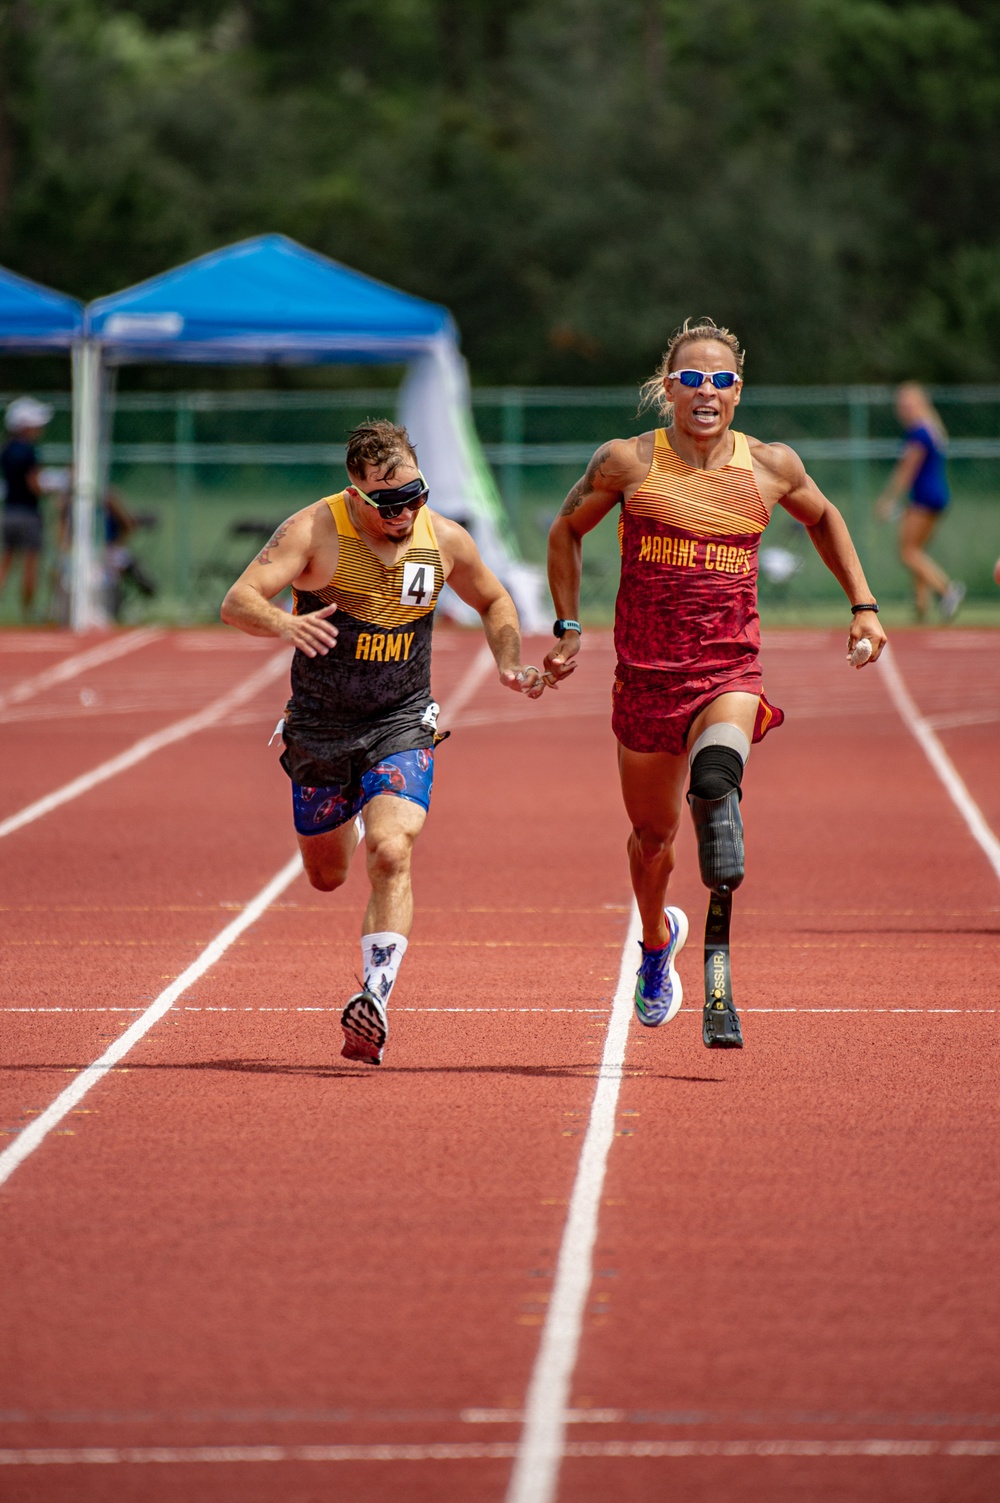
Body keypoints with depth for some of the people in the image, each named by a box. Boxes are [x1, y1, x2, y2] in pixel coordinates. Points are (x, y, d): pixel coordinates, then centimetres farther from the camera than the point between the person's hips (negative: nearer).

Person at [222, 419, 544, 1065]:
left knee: (390, 855, -24)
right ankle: (352, 821, 56)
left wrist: (510, 663, -5)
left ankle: (376, 997, -26)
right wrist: (284, 624, -49)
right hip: (320, 726, 0)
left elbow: (495, 602, 14)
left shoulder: (444, 540, -7)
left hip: (402, 725, 0)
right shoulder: (314, 531, -18)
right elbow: (236, 602, -28)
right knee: (328, 877, 19)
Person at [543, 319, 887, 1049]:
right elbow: (567, 529, 14)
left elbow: (822, 518, 23)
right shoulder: (628, 462, -3)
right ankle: (657, 940, 49)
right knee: (653, 834, 13)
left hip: (731, 672, -1)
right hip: (645, 674, 1)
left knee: (716, 777, -32)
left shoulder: (772, 466, 1)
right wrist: (568, 626, 10)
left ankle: (718, 979, -29)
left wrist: (863, 605, 16)